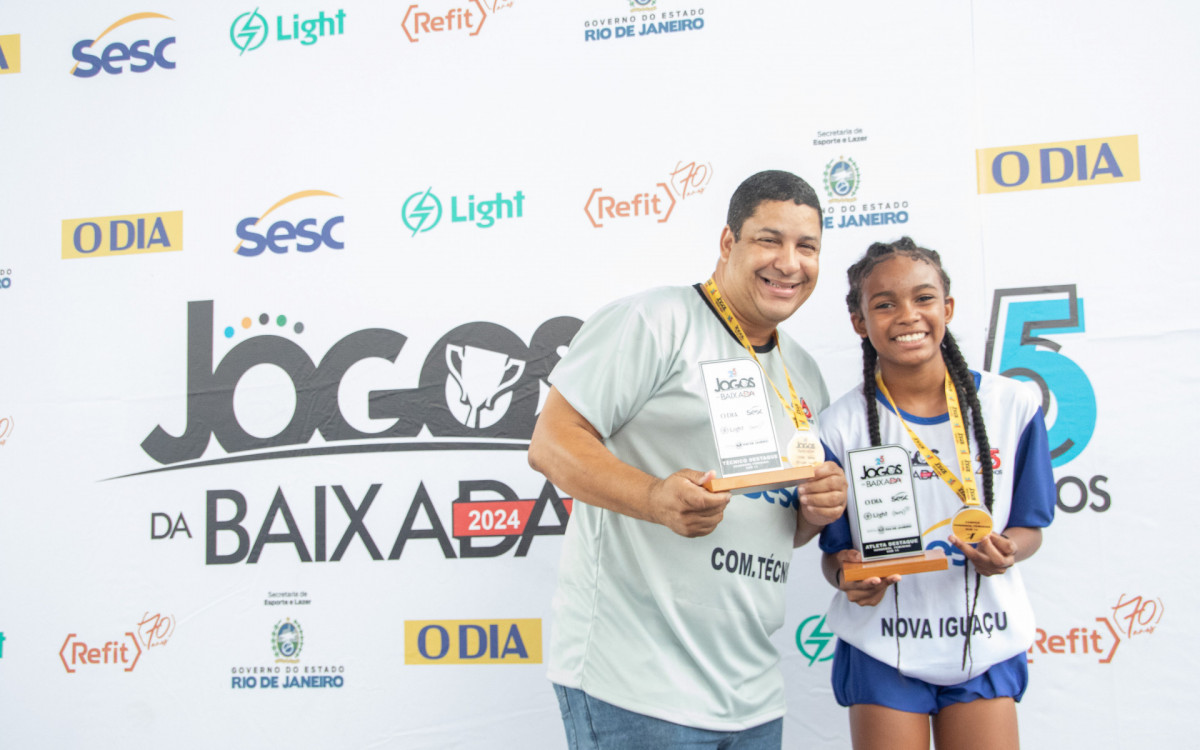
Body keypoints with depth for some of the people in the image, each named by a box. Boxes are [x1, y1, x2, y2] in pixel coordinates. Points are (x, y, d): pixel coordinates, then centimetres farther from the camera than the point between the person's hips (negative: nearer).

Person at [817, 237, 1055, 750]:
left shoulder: (1012, 405, -4)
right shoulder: (841, 427, -8)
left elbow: (1029, 526, 4)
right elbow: (833, 551, -1)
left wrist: (1006, 552, -18)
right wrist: (846, 574, -23)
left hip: (986, 647, 1)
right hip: (882, 651, -1)